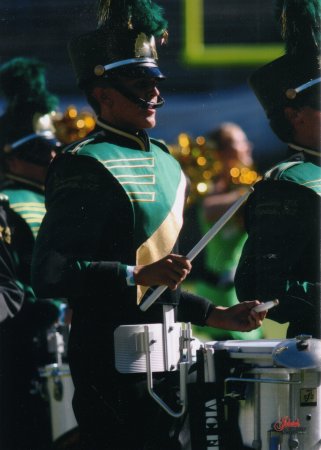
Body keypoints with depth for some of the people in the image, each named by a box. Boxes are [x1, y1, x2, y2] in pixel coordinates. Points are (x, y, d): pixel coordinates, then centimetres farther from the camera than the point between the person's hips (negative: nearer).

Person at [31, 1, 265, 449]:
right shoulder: (83, 167, -11)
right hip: (113, 365, -9)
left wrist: (217, 315, 17)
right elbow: (49, 274, -21)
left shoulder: (164, 164, 17)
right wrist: (139, 274, -24)